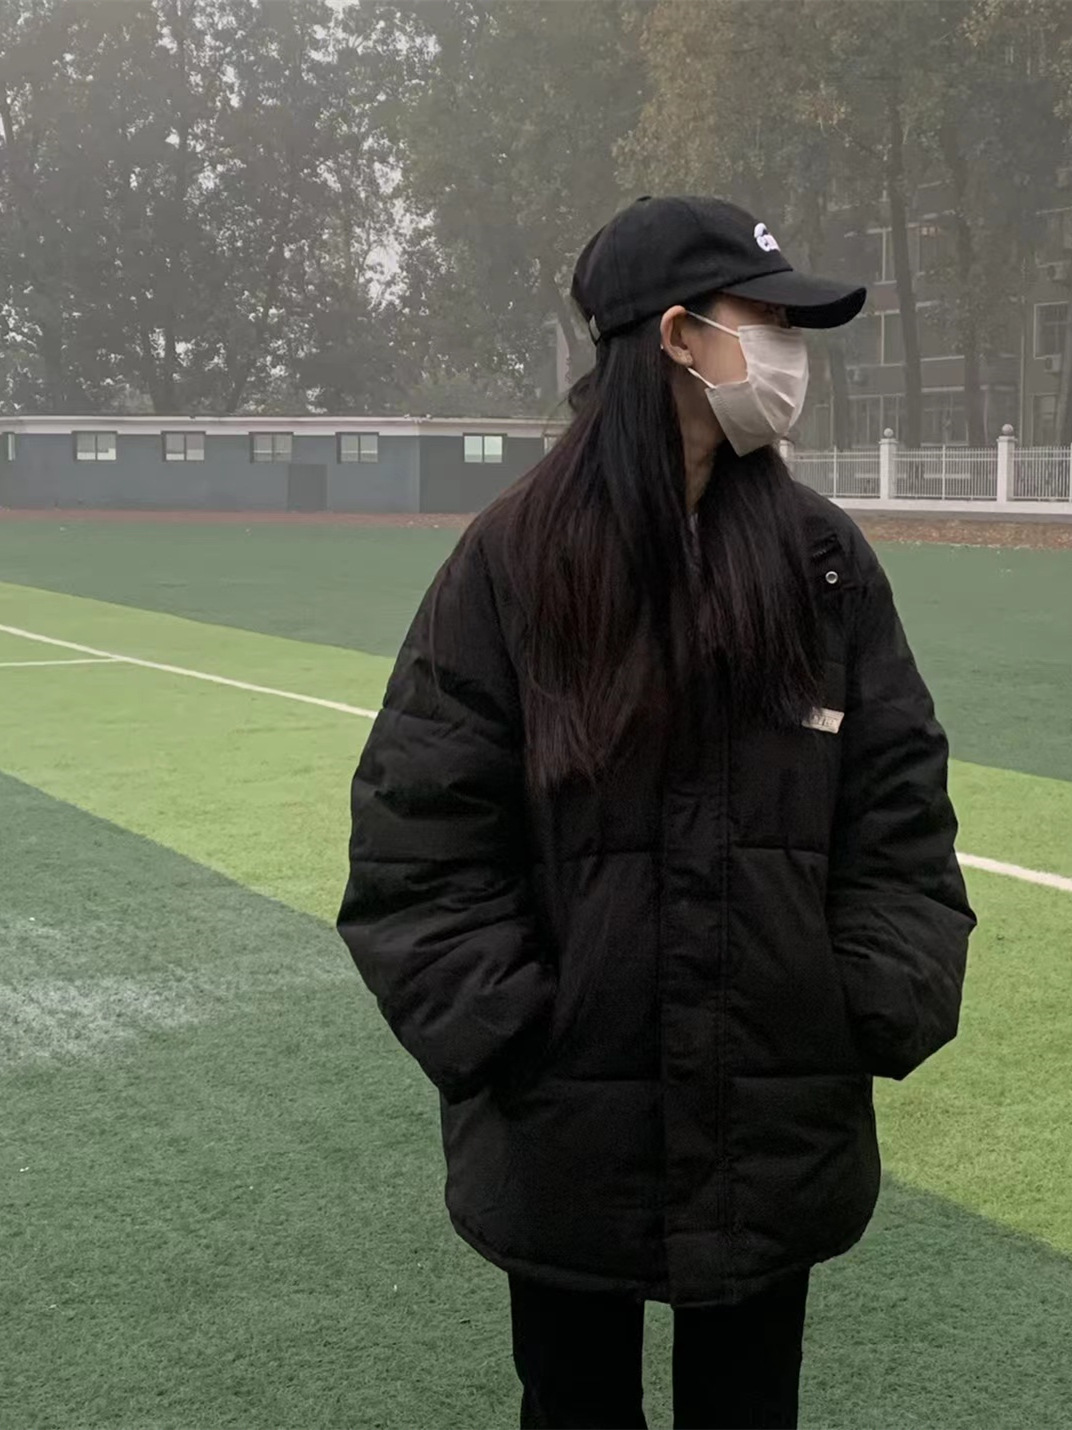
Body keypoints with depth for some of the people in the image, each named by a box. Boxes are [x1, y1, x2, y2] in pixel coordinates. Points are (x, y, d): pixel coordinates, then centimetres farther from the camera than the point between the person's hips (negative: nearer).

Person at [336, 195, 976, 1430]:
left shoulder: (826, 561, 1)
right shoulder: (512, 560, -8)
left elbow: (898, 804, 4)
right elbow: (422, 823, -7)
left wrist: (889, 1007, -5)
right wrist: (503, 1032, -13)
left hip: (784, 1125, 2)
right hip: (566, 1128, -2)